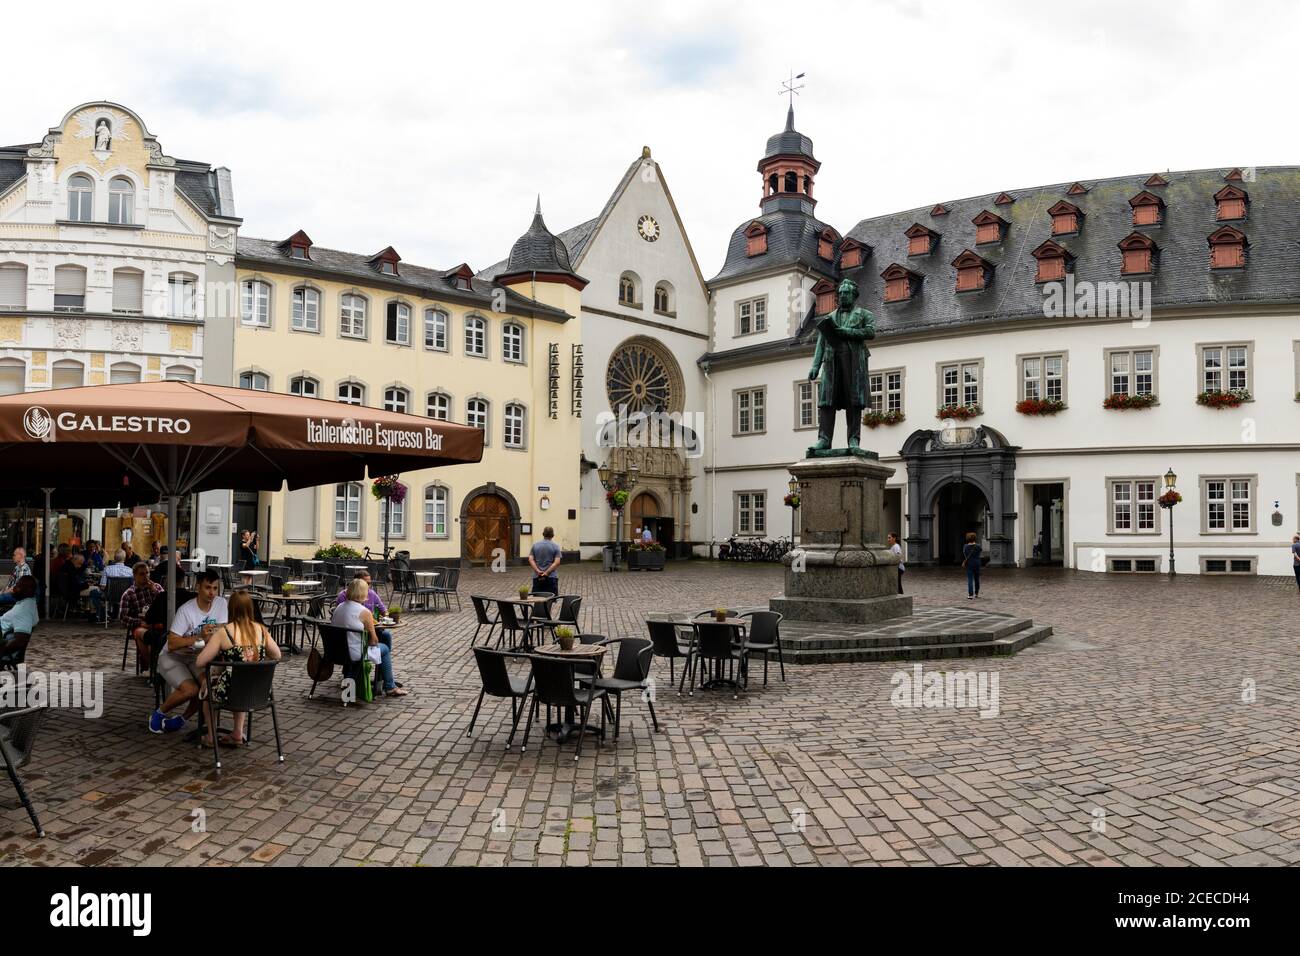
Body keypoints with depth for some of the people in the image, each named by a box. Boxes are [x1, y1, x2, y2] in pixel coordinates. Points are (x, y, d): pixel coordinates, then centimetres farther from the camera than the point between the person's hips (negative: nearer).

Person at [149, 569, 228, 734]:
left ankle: (183, 718, 5)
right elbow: (172, 644, -26)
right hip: (172, 657, -5)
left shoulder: (221, 603, -9)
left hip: (196, 657, 5)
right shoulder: (186, 610, -23)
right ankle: (159, 714, 4)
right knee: (190, 689, -26)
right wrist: (199, 636, -36)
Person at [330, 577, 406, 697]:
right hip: (354, 655, -7)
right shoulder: (364, 612, -16)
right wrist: (372, 642, 13)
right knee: (384, 648, 15)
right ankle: (390, 688, 19)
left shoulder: (339, 607, 5)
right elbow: (374, 640, -11)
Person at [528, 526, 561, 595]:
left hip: (537, 578, 2)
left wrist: (537, 571, -12)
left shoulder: (535, 546, 7)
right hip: (551, 577, -2)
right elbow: (557, 562, -11)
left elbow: (530, 560, -3)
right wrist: (547, 573, -13)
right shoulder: (555, 547, -1)